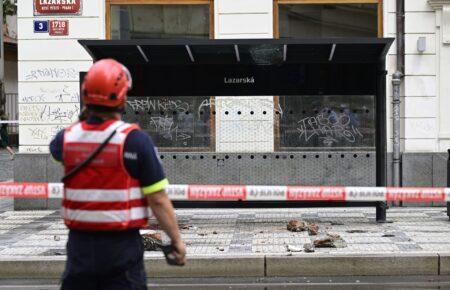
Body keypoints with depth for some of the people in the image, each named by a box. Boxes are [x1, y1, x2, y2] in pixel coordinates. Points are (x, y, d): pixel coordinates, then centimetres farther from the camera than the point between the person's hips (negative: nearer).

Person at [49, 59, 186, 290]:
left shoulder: (67, 138, -2)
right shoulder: (135, 140, -14)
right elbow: (158, 200, -12)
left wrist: (84, 118, 23)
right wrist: (177, 240, -2)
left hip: (80, 245, 4)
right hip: (122, 245, -4)